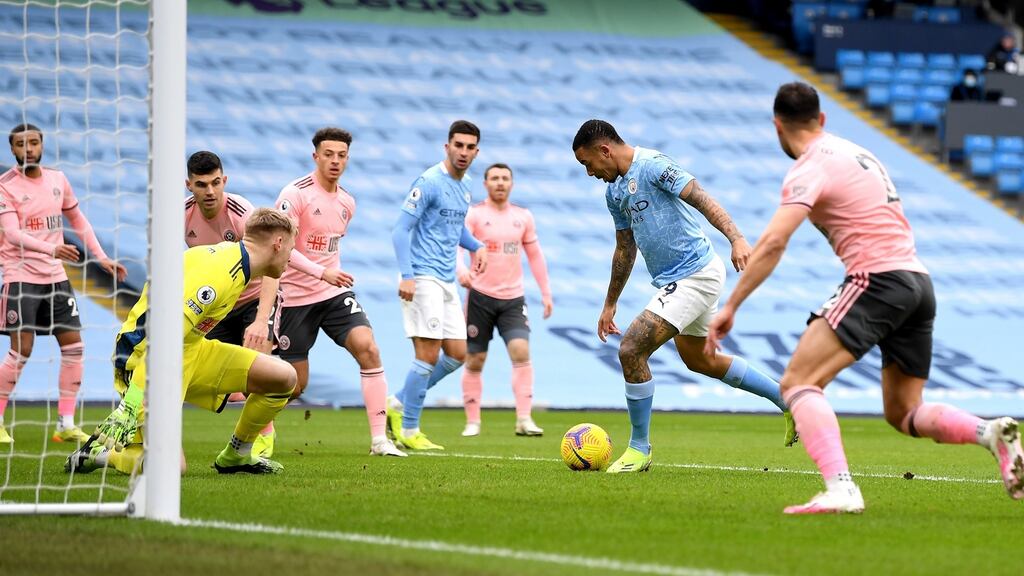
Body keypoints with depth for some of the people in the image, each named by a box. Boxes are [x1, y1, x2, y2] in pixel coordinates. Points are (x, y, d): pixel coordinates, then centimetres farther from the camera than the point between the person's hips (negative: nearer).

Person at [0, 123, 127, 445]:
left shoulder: (57, 180, 7)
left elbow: (78, 220, 21)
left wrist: (101, 257, 15)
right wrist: (52, 250, -37)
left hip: (55, 275, 6)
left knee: (73, 346, 2)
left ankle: (66, 425, 8)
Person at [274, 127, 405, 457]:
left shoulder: (347, 203, 9)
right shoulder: (296, 194, -13)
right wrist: (321, 272, -28)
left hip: (335, 293, 5)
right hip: (296, 296, -5)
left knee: (368, 349, -18)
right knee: (296, 383, -1)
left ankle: (379, 440, -16)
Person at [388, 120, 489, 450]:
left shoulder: (464, 186, 14)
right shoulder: (429, 183, -12)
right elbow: (401, 229, -14)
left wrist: (476, 246, 11)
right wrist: (406, 275, -23)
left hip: (447, 281, 9)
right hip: (423, 278, -9)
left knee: (457, 354, 7)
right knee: (429, 354, -11)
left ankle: (398, 404, 20)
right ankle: (408, 432, -1)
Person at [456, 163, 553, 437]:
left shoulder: (523, 217, 9)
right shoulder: (474, 214, -5)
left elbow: (535, 255, 17)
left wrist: (546, 293, 14)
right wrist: (461, 271, -39)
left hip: (513, 299, 3)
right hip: (480, 296, -2)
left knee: (521, 352, -15)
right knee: (475, 361, 2)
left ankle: (524, 419, -16)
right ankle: (472, 422, 12)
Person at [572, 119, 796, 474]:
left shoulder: (652, 166, -16)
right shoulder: (614, 191, 13)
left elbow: (701, 198, -26)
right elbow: (625, 249, 24)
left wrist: (736, 239, -39)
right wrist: (609, 305, 27)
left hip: (695, 275, -11)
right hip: (676, 282, 11)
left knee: (631, 350, -14)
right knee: (700, 361, 23)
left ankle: (639, 448, 0)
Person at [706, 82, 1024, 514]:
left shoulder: (809, 169, -5)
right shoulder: (854, 153, 22)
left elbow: (773, 242, -16)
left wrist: (730, 307, -14)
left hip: (878, 279, -9)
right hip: (919, 280, 9)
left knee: (798, 383, -11)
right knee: (904, 414, 17)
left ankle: (840, 490, -30)